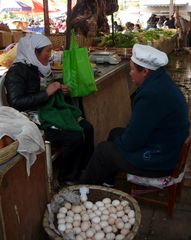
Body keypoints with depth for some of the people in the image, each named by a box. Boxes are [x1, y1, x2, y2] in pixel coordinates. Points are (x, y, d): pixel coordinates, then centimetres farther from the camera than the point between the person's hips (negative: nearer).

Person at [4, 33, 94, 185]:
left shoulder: (41, 67, 10)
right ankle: (68, 178, 0)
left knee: (87, 128, -4)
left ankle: (86, 170, 11)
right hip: (34, 119, -8)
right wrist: (46, 92, -23)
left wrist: (60, 90, 5)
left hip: (50, 111, 8)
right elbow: (15, 103, -23)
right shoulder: (17, 71, -13)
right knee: (75, 137, -22)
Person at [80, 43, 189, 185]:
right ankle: (105, 180, 34)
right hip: (168, 148, 9)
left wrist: (118, 142, -4)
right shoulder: (161, 80, 0)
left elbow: (130, 143, -24)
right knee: (116, 133, 20)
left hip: (158, 161, -9)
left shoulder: (152, 95, -32)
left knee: (102, 150, 5)